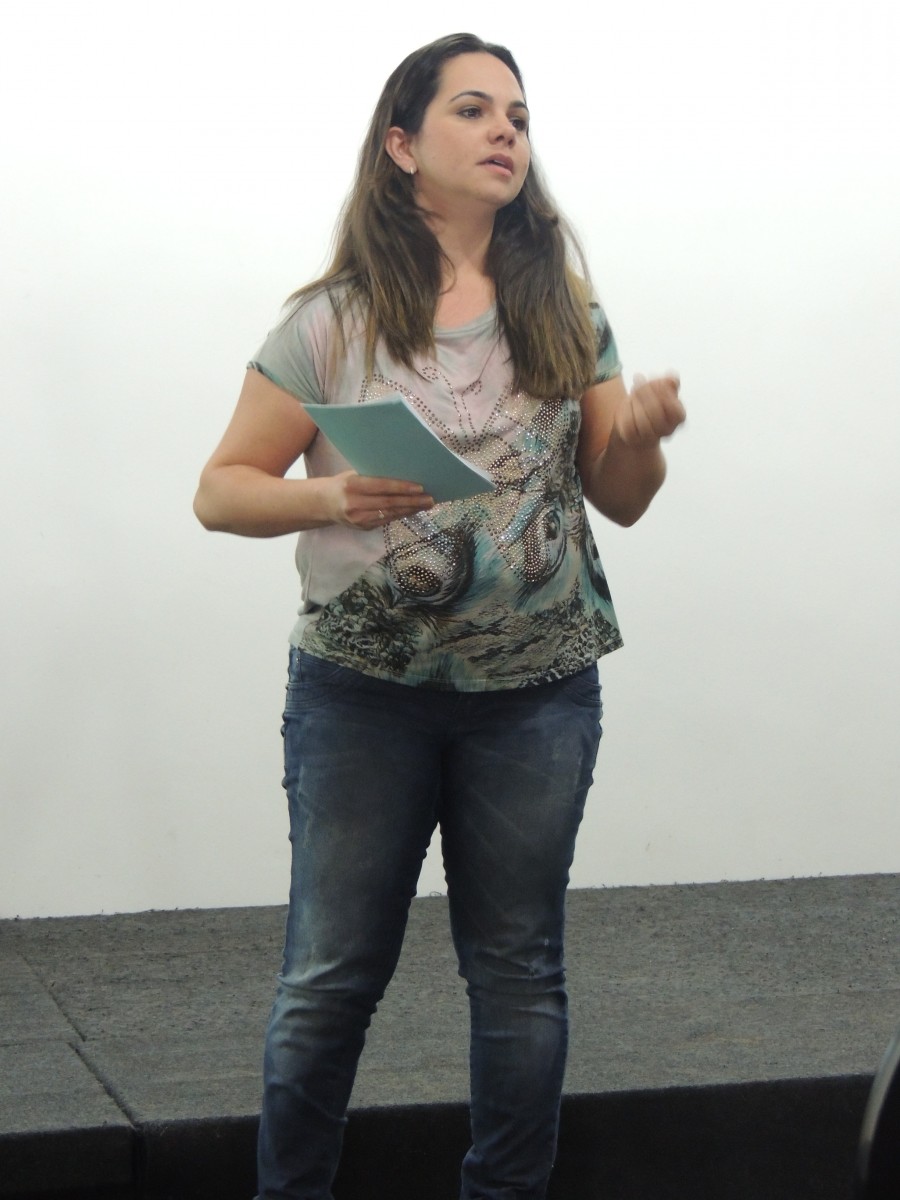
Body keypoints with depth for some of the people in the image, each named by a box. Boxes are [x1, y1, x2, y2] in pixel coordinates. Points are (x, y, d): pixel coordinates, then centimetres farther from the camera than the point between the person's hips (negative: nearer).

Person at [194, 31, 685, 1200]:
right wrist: (332, 498, -23)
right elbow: (221, 490, -4)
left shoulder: (564, 313, 5)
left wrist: (644, 434, -13)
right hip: (365, 694, -2)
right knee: (333, 971, 5)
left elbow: (619, 499, 9)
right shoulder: (335, 321, -4)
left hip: (536, 696, 2)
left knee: (519, 969, 10)